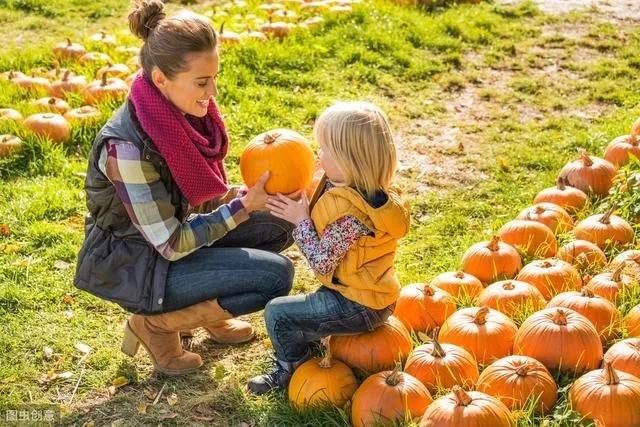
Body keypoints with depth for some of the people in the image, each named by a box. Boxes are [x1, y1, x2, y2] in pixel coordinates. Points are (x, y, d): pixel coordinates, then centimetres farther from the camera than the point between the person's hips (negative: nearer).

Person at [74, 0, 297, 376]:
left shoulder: (184, 112, -9)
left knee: (279, 228, -1)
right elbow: (172, 245, -25)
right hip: (133, 263, -8)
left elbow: (200, 195, 6)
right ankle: (155, 324, -2)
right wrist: (243, 206, -22)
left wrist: (250, 193, -10)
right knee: (276, 275, -17)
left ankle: (209, 309, 13)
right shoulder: (128, 146, -32)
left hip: (172, 231, 8)